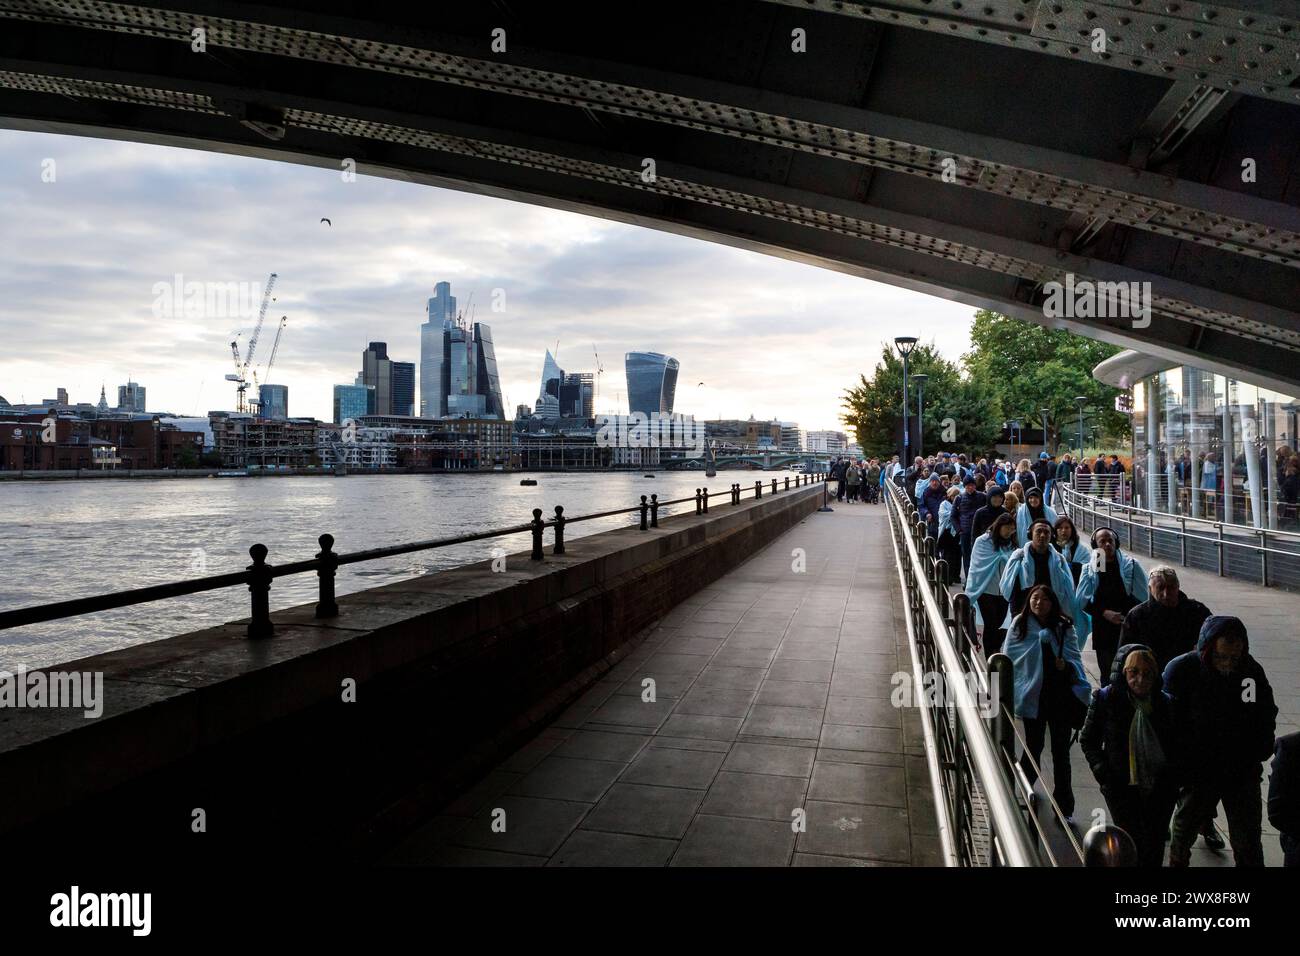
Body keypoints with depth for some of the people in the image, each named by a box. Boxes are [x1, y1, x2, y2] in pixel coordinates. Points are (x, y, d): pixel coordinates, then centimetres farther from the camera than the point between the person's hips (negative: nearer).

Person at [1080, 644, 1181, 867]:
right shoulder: (1105, 698, -9)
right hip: (1122, 787, -3)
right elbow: (1087, 740, 0)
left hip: (1161, 788, 3)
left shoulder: (1165, 702, -1)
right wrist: (1103, 772, -9)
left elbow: (1176, 745, 11)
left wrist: (1174, 777, -2)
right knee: (1131, 843, -5)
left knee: (1155, 846, 11)